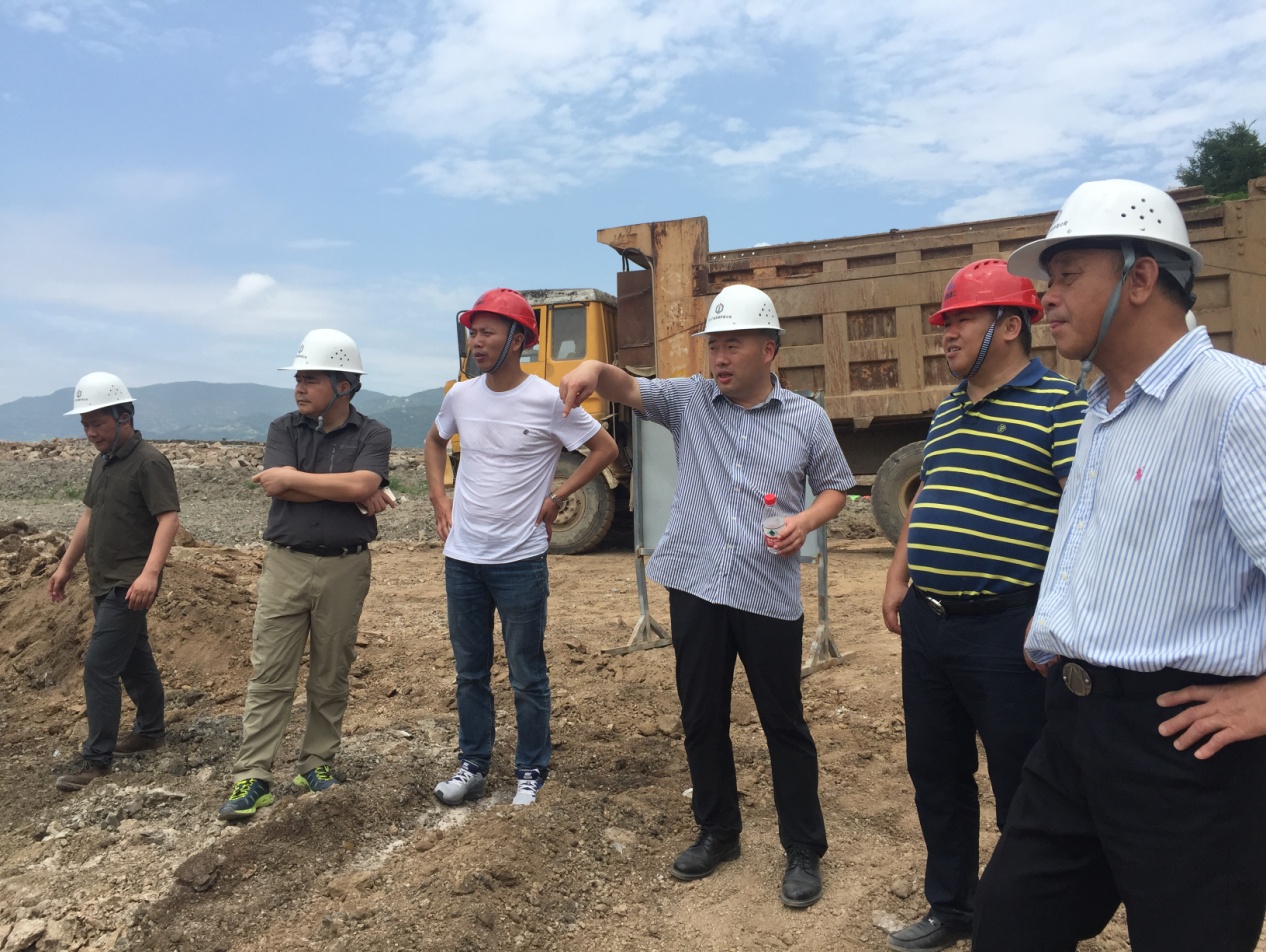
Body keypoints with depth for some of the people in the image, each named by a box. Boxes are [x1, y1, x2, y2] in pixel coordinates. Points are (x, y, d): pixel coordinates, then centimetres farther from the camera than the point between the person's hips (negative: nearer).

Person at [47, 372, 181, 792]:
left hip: (130, 585, -9)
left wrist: (150, 572, -33)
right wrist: (66, 565, 23)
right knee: (134, 659, 18)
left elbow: (169, 518, -23)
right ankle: (151, 730, 32)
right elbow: (90, 516, 22)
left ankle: (96, 758, 0)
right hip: (104, 582, 9)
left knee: (99, 667, -8)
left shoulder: (149, 462, -15)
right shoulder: (102, 462, 13)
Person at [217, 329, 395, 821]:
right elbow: (278, 488, -11)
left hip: (344, 568, -1)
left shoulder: (372, 435, -1)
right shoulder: (284, 429, 6)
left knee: (331, 676, 10)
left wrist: (292, 477, -11)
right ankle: (252, 778, 8)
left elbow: (361, 485, -20)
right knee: (269, 674, 2)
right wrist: (349, 493, -13)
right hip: (285, 563, 1)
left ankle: (317, 764, 24)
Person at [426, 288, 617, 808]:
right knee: (469, 672, 15)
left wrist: (557, 497, -6)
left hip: (521, 560, -4)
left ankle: (530, 772, 24)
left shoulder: (548, 400, -12)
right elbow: (435, 442, 22)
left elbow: (605, 447, -3)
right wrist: (440, 499, 10)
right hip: (462, 558, 5)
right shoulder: (460, 396, 2)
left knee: (527, 677, 8)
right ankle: (473, 766, 30)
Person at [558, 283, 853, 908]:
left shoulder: (806, 418, 1)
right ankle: (717, 831, 35)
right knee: (701, 719, 15)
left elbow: (835, 488, 10)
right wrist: (596, 368, -32)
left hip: (770, 595, -2)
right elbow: (630, 390, -10)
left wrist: (805, 521, -11)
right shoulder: (690, 399, 3)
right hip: (695, 588, 2)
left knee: (783, 725, 8)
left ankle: (804, 851, 25)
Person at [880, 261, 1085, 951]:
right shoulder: (946, 411, 15)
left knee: (1022, 791, 8)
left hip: (1005, 629, -7)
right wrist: (898, 578, 15)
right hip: (926, 624, 8)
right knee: (935, 774, 18)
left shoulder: (1058, 405, -9)